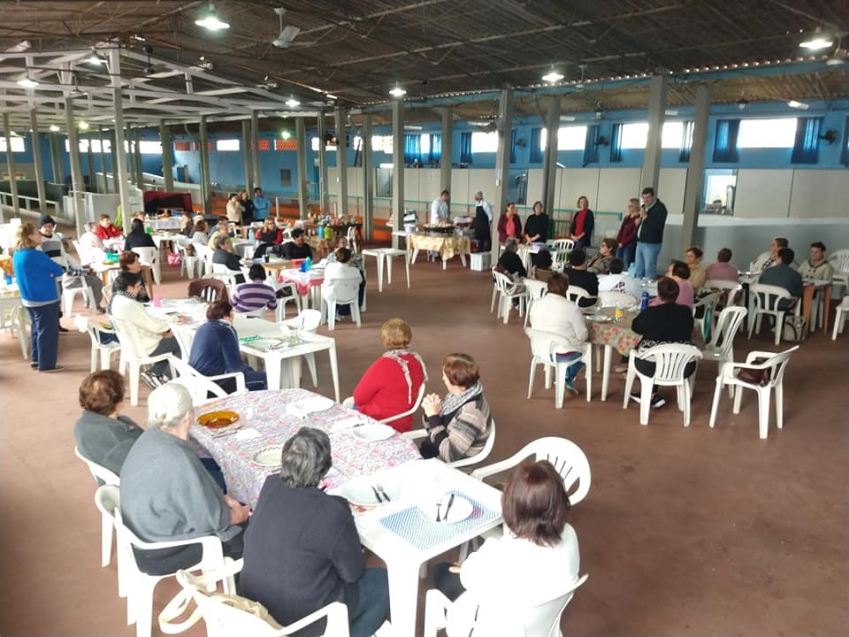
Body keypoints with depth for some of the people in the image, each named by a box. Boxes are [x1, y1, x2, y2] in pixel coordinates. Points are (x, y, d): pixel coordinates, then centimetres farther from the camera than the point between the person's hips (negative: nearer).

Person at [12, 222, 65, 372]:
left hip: (29, 298, 9)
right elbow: (58, 270, -12)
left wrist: (45, 273, 5)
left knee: (38, 329, 21)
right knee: (48, 331, 1)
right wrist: (51, 272, 7)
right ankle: (46, 364, 7)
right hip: (45, 299, -9)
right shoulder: (36, 255, -22)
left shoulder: (17, 254, 5)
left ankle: (36, 359, 28)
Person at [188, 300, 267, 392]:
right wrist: (251, 371, 2)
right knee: (263, 378, -4)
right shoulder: (225, 330, -13)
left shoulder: (203, 327, 11)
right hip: (214, 383, -9)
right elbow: (236, 366, -16)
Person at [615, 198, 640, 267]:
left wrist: (623, 243, -12)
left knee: (627, 266, -8)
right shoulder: (627, 217, 16)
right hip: (620, 245, 8)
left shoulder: (638, 218, -8)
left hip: (630, 245, -8)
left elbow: (634, 234, -13)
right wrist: (617, 241, 2)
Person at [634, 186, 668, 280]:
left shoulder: (660, 207, -9)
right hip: (640, 242, 8)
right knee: (638, 269, 11)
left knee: (649, 270, -10)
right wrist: (638, 221, 7)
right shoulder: (643, 207, 16)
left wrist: (645, 216, -22)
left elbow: (658, 225, -23)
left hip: (651, 244, -8)